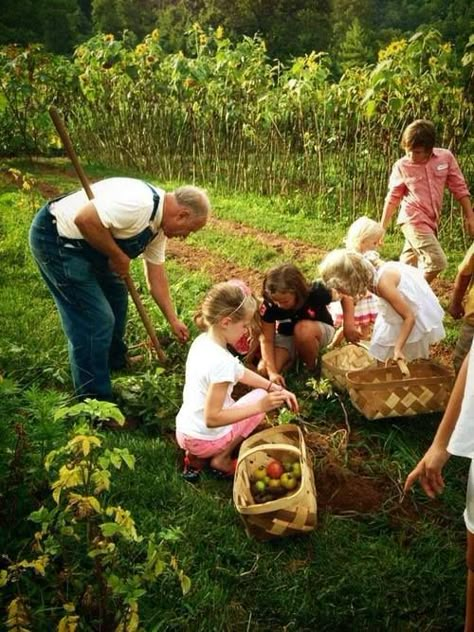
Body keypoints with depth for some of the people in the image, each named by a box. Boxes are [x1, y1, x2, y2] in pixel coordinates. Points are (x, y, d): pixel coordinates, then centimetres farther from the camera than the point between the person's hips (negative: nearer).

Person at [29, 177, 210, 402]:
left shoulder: (159, 225, 5)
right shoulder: (139, 203, -28)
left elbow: (156, 274, 13)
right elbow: (85, 219, -33)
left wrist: (173, 320, 17)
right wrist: (118, 256, -20)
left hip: (83, 244, 11)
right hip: (54, 238, -11)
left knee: (115, 294, 24)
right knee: (96, 320, -10)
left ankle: (115, 362, 45)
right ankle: (95, 399, 3)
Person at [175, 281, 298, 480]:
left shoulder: (202, 341, -2)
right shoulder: (221, 362, -30)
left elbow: (241, 373, 10)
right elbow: (212, 419, -29)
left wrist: (277, 388, 4)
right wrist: (260, 406, -26)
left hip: (183, 433, 7)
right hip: (206, 439, -7)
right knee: (260, 396, 8)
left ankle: (196, 457, 12)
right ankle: (222, 458, 4)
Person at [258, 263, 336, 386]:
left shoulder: (316, 293, -33)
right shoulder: (269, 304, -28)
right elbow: (266, 340, -23)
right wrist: (272, 372, -34)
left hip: (321, 330, -1)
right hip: (286, 337, 2)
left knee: (303, 328, -39)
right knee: (264, 370, -22)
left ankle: (313, 369, -11)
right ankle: (295, 358, 7)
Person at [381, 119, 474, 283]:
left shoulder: (446, 157, -4)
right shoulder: (401, 166, -9)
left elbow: (459, 188, 5)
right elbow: (393, 198, 1)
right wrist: (381, 229, 3)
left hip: (431, 222, 4)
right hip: (414, 221, -4)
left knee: (407, 267, 15)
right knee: (437, 261, -17)